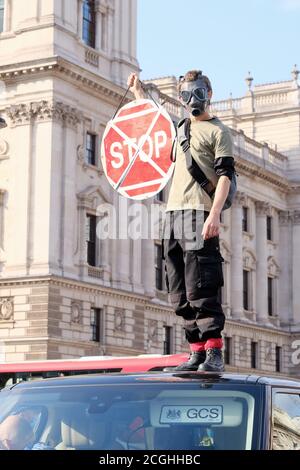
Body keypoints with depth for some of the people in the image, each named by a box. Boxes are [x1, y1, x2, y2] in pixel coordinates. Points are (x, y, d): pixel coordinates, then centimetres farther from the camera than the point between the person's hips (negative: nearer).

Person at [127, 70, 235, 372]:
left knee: (200, 288, -14)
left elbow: (225, 175, -7)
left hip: (199, 214, -7)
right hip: (173, 213, 7)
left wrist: (215, 214, -19)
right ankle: (197, 352, 4)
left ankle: (214, 352, -14)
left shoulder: (218, 131, 3)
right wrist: (138, 92, 48)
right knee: (180, 294, 2)